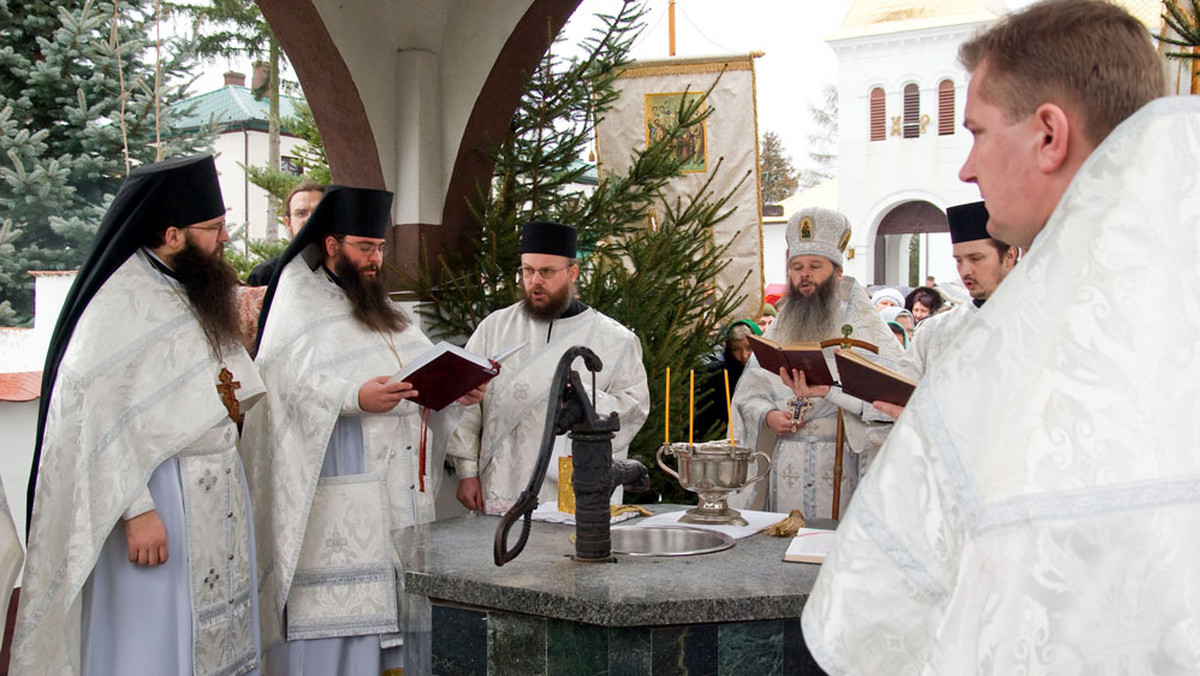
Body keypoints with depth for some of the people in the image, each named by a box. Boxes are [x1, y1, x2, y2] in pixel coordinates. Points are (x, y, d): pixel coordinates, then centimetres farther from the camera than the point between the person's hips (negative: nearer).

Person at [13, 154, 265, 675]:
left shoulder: (194, 291, 12)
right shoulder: (123, 304, -15)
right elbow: (97, 421, -21)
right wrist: (136, 509, -23)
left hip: (216, 496, 8)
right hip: (160, 499, -8)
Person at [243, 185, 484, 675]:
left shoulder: (384, 311, 21)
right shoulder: (301, 312, -2)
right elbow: (291, 386, -16)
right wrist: (355, 398, -29)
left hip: (401, 495, 7)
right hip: (337, 496, -7)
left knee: (396, 602, 6)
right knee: (336, 611, -8)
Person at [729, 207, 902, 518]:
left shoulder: (860, 320, 0)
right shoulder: (780, 327, 14)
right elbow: (748, 389, 12)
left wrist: (826, 388, -27)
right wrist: (768, 415, -9)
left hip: (840, 456, -4)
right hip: (785, 456, 4)